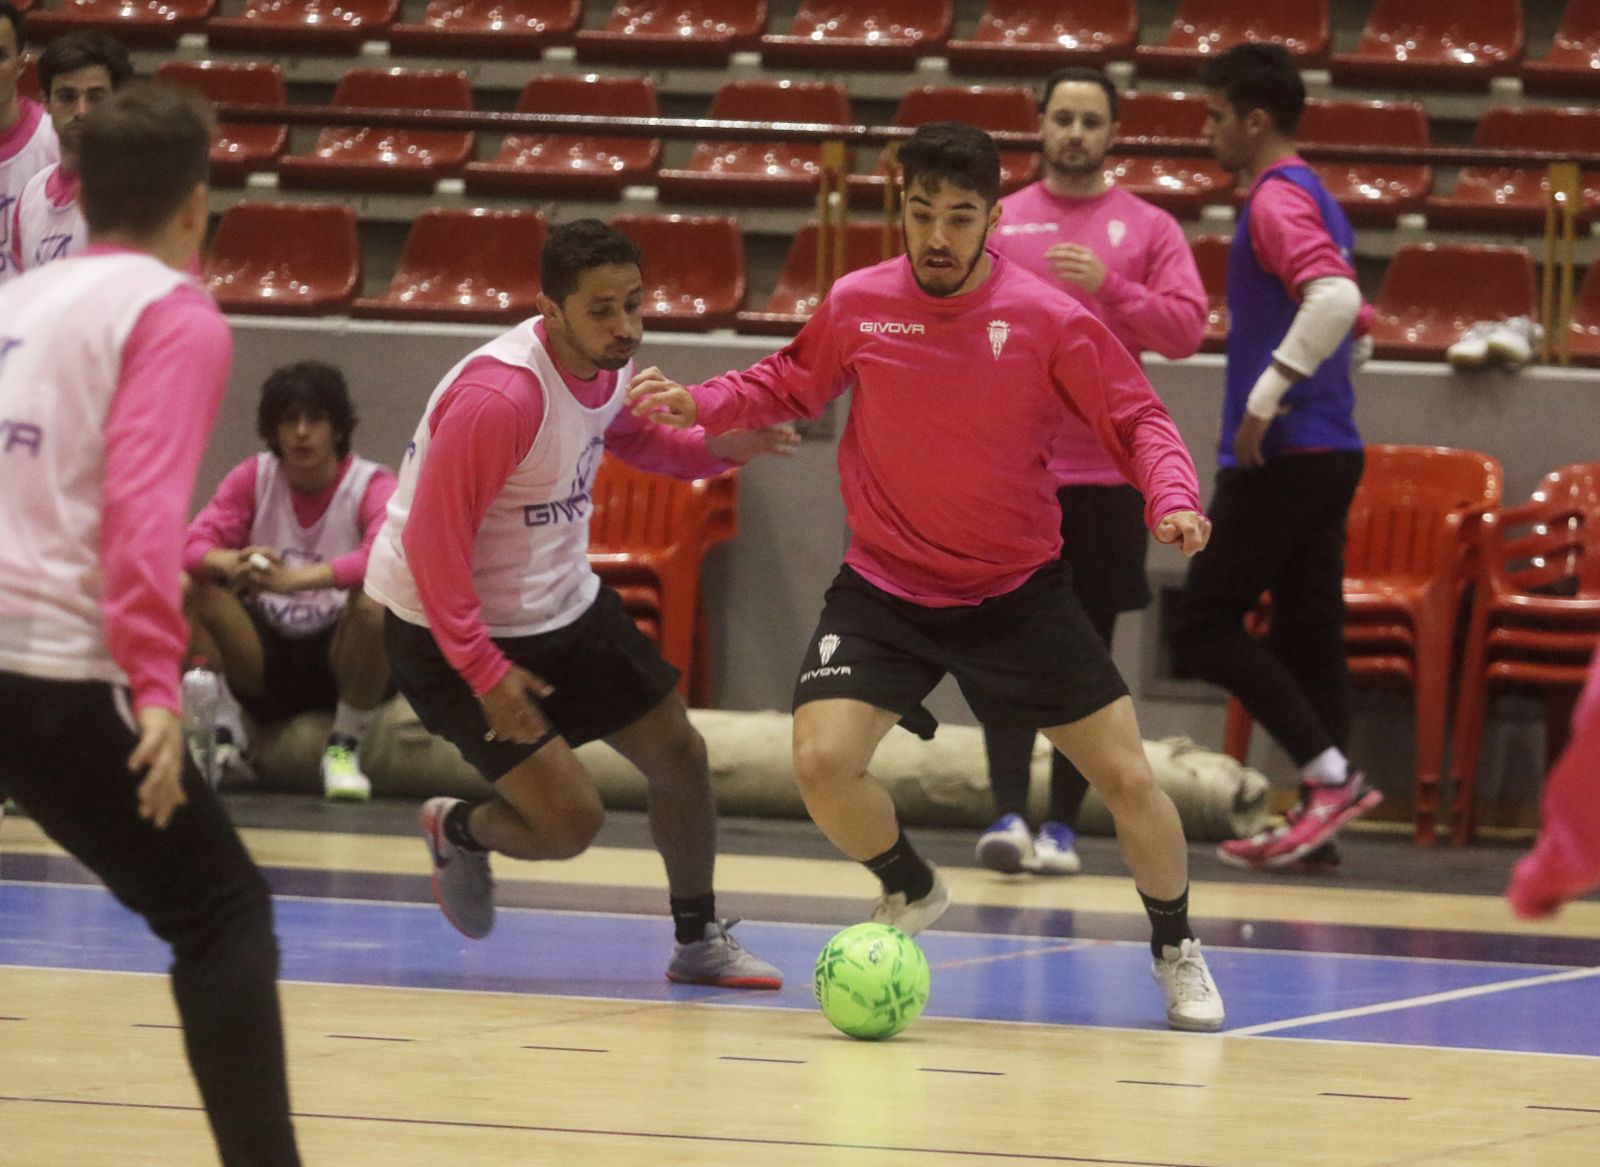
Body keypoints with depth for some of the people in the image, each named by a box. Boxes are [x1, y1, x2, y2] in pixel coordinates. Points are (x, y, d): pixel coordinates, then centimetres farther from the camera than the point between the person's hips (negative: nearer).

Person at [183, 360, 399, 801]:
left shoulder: (371, 486, -9)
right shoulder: (252, 478, 1)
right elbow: (195, 545, -10)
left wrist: (295, 578, -43)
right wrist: (230, 564, -35)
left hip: (338, 657, -3)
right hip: (263, 655, 3)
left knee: (373, 603, -35)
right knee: (189, 589, -21)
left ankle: (345, 747, -14)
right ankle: (219, 737, -8)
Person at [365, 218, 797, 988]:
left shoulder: (608, 366, -5)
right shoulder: (497, 397, -32)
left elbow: (632, 436, 19)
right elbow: (433, 544, -27)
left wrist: (717, 448, -2)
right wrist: (485, 673, -26)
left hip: (564, 603, 8)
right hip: (449, 629, -8)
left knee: (680, 754, 8)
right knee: (570, 820, -13)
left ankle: (698, 940, 28)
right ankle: (457, 831, 21)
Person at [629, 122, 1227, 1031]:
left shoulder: (1050, 320, -14)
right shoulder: (857, 306, -7)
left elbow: (1139, 419, -7)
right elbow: (791, 385, 12)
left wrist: (1172, 499, -26)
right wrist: (701, 404, -5)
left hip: (1020, 589, -1)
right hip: (886, 588, 1)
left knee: (1127, 777, -3)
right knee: (823, 761, -18)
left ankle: (1177, 948, 25)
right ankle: (912, 889, 16)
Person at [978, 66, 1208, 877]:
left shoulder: (1149, 229, 6)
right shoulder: (997, 222, 9)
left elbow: (1187, 329, -5)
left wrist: (1109, 286, -16)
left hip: (1107, 473, 0)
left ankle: (1063, 825, 7)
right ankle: (1009, 816, -11)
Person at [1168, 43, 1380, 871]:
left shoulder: (1276, 200, -13)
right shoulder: (1312, 197, 17)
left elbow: (1336, 298, -29)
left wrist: (1265, 398, -26)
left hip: (1279, 454, -10)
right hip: (1327, 452, 10)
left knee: (1205, 626, -7)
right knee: (1309, 635, 9)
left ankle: (1330, 772, -13)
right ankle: (1323, 808, 8)